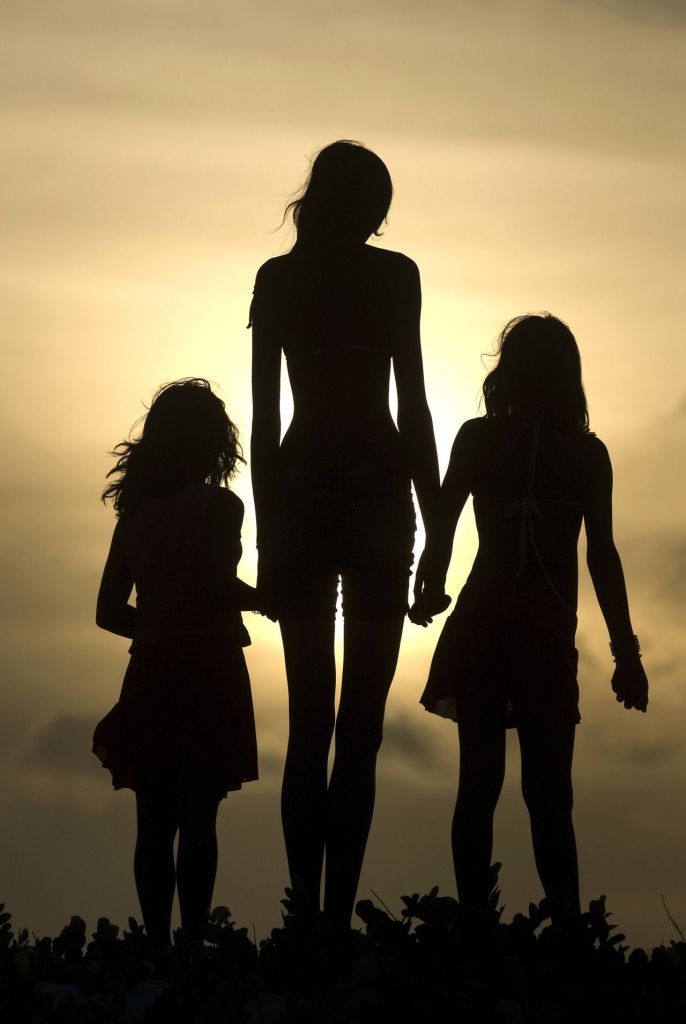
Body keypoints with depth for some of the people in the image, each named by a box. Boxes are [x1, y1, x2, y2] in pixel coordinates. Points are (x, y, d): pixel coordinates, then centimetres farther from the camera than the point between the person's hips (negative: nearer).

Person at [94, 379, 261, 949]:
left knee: (155, 822, 5)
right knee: (198, 820, -8)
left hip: (150, 671, 5)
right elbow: (217, 583, -17)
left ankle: (158, 944, 4)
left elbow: (109, 612, 12)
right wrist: (265, 598, 1)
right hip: (207, 668, -5)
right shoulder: (218, 505, -3)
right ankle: (194, 941, -13)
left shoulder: (135, 513, 13)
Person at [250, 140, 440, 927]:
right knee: (359, 725, -2)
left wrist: (269, 535, 11)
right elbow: (414, 406, -4)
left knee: (309, 721, 7)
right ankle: (336, 916, -10)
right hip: (375, 488, -3)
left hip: (298, 490, 3)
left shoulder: (275, 279, 8)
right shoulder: (391, 274, -1)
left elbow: (263, 417, 7)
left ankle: (309, 915, 1)